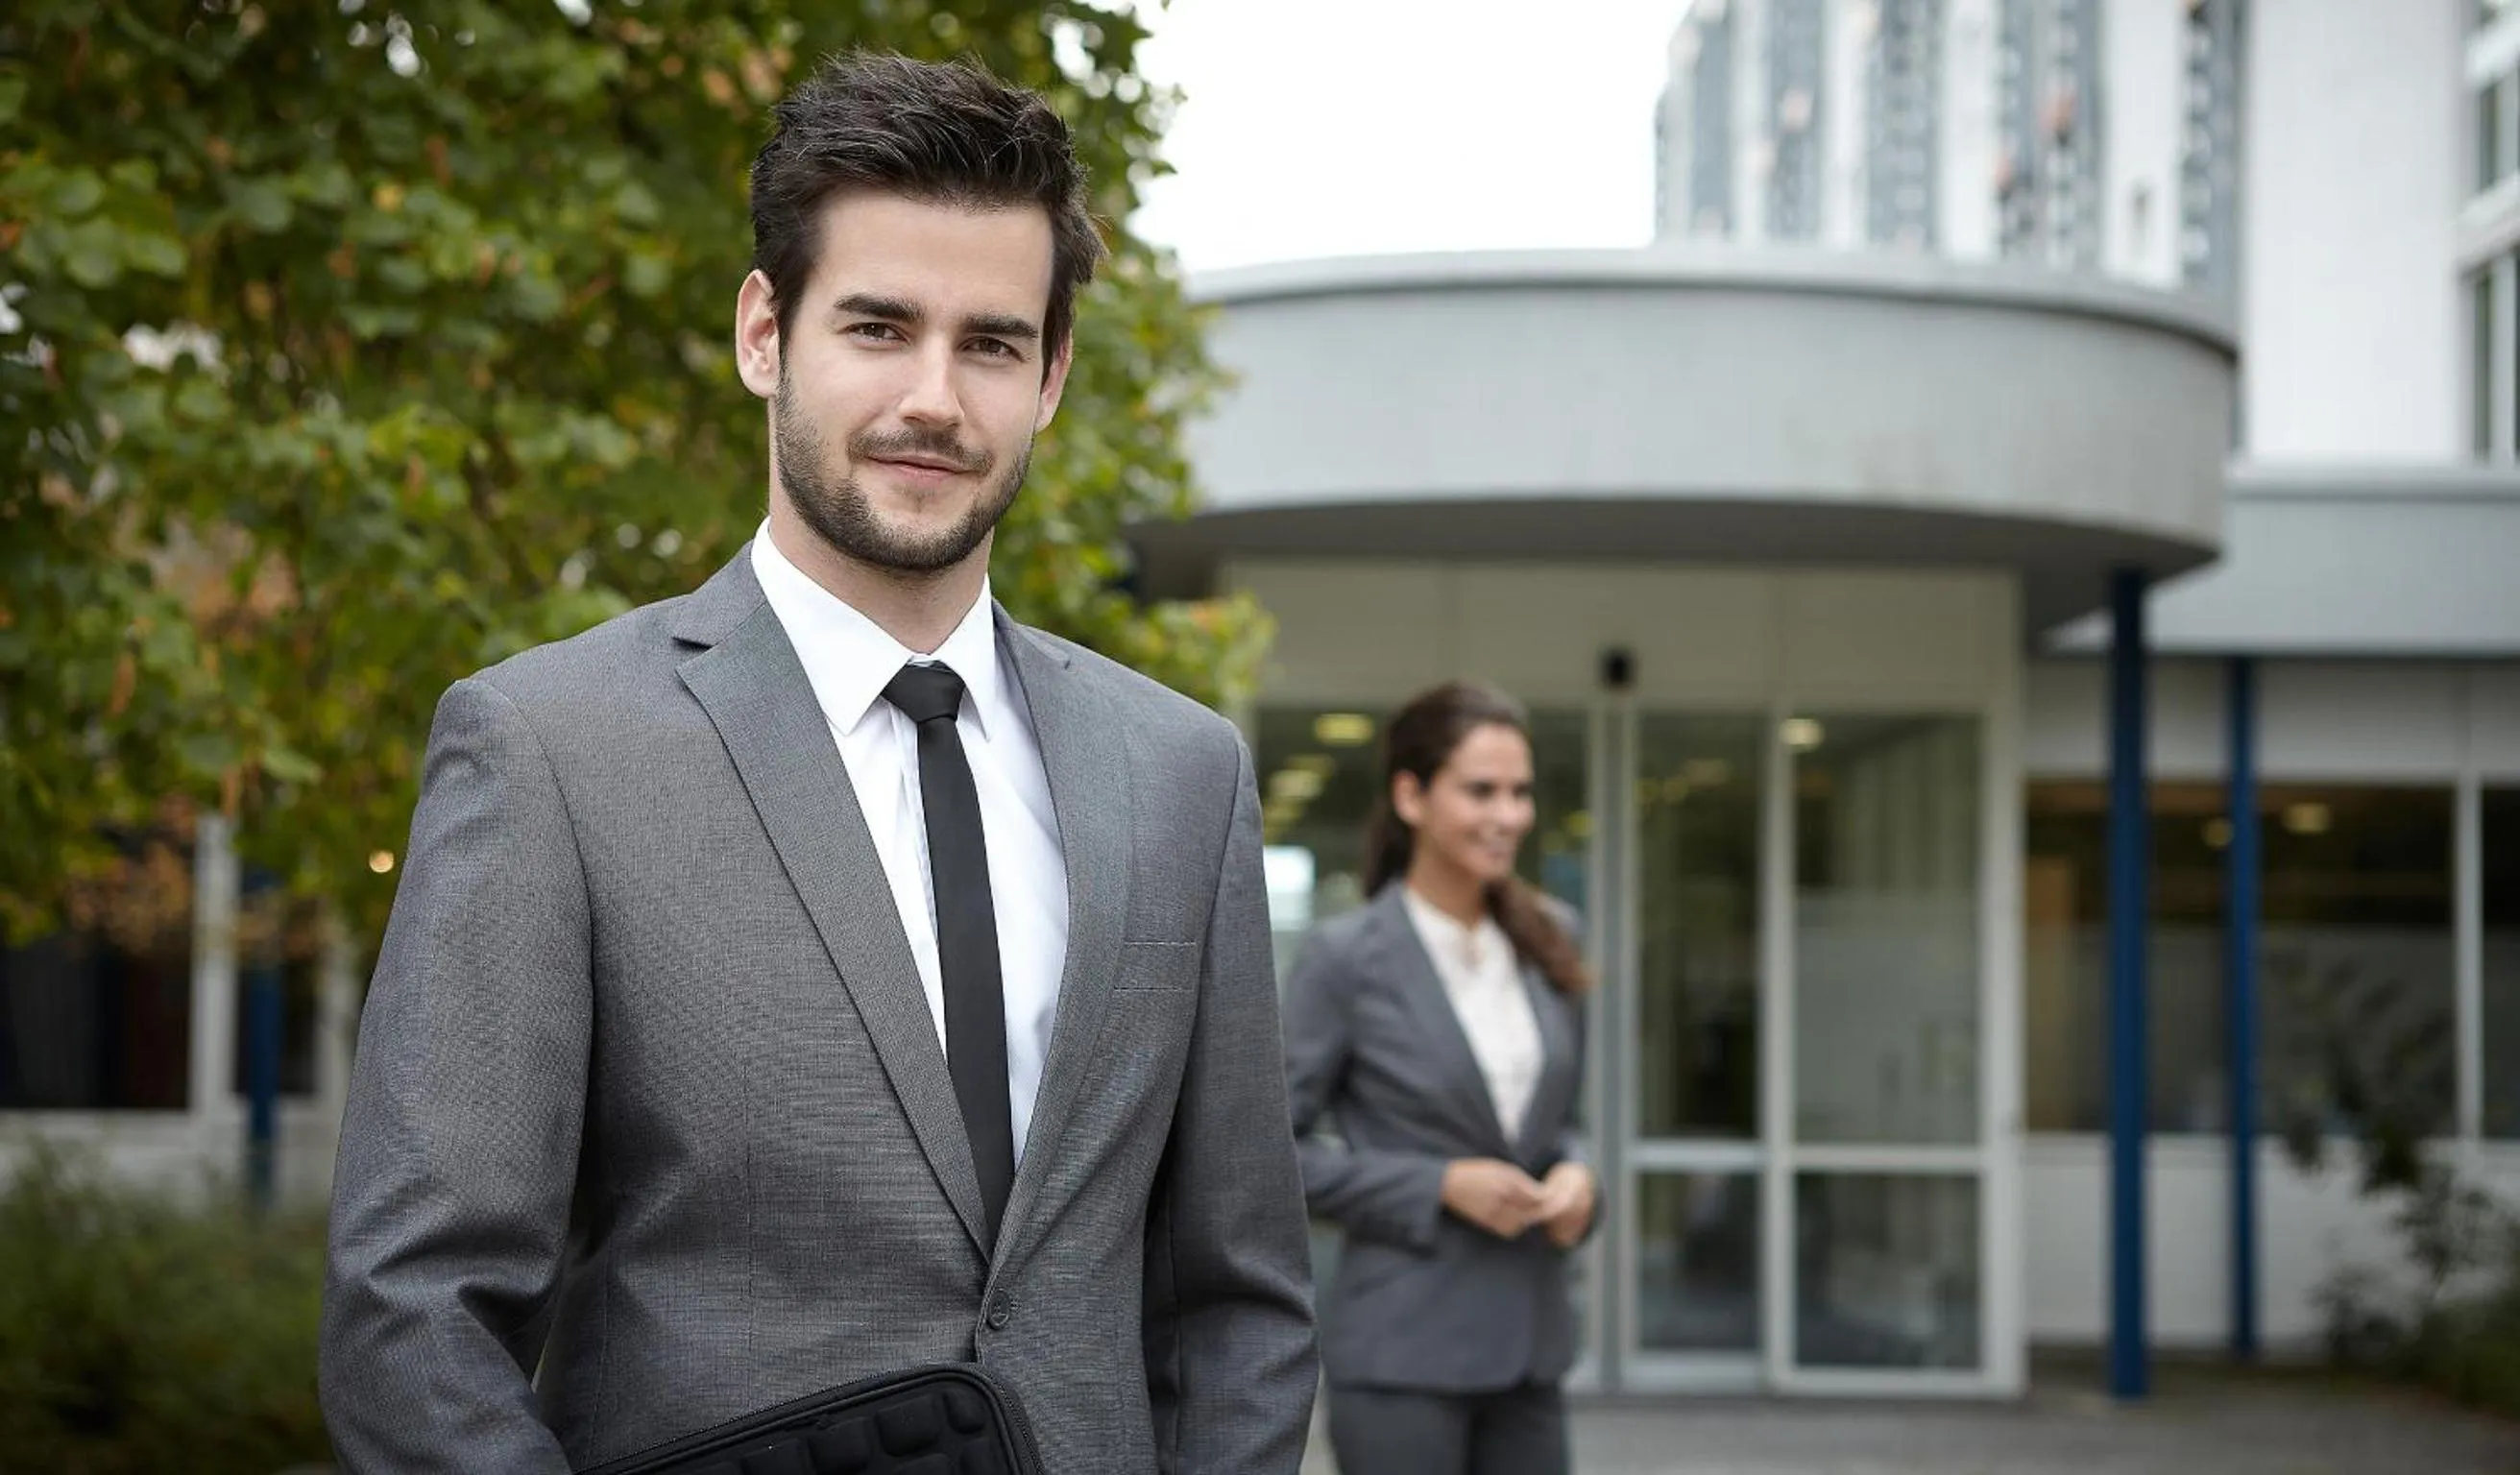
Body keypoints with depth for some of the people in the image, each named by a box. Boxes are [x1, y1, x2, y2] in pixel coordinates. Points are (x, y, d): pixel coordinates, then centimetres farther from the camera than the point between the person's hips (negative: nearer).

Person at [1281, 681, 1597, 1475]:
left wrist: (1574, 1172, -2)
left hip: (1527, 1342, 6)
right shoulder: (1346, 955, -8)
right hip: (1404, 1349, -6)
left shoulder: (1546, 940, 9)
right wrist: (1441, 1186, -16)